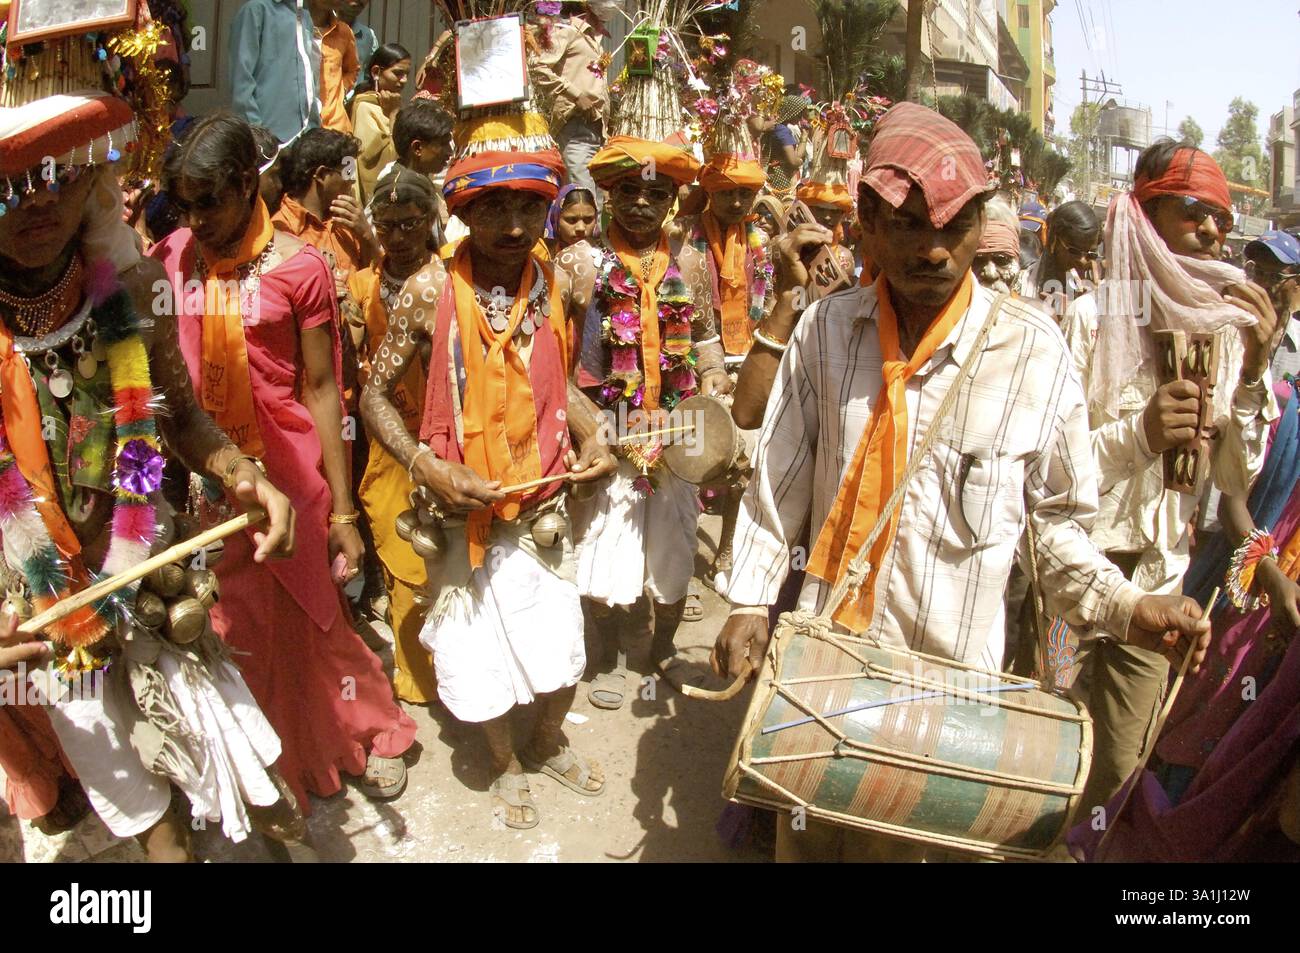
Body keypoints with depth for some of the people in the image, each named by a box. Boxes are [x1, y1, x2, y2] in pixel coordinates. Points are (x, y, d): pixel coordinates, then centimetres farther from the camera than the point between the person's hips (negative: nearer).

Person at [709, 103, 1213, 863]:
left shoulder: (1032, 350, -10)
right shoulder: (827, 328, -4)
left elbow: (1058, 515, 1)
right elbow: (778, 477, 3)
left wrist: (1124, 604, -13)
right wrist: (751, 601, 1)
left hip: (949, 667, -2)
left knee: (898, 837, 14)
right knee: (804, 834, 19)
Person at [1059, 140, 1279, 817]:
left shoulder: (1223, 331, 3)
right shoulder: (1091, 318, -13)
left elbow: (1236, 480, 3)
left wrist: (1254, 371, -8)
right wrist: (1136, 436, -31)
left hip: (1156, 583, 5)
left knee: (1116, 773, 17)